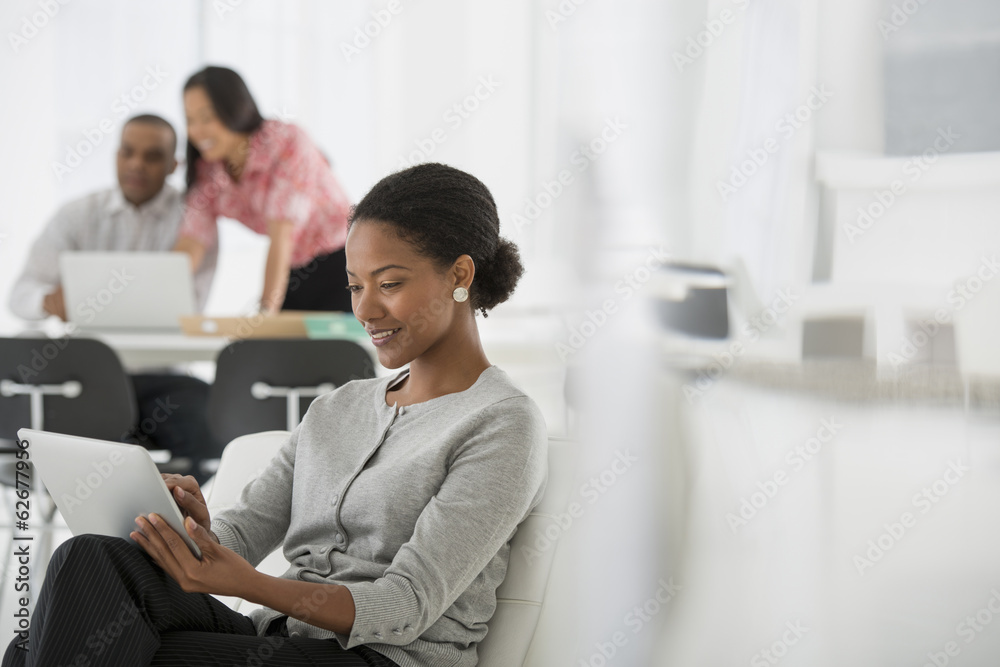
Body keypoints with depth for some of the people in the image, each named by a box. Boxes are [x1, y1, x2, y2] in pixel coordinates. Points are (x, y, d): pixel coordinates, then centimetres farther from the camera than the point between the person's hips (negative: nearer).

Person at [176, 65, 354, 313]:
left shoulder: (287, 144, -18)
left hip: (340, 266, -6)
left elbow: (280, 237, -27)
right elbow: (189, 247, -7)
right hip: (294, 274, 6)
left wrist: (266, 309, -35)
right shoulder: (209, 172, 1)